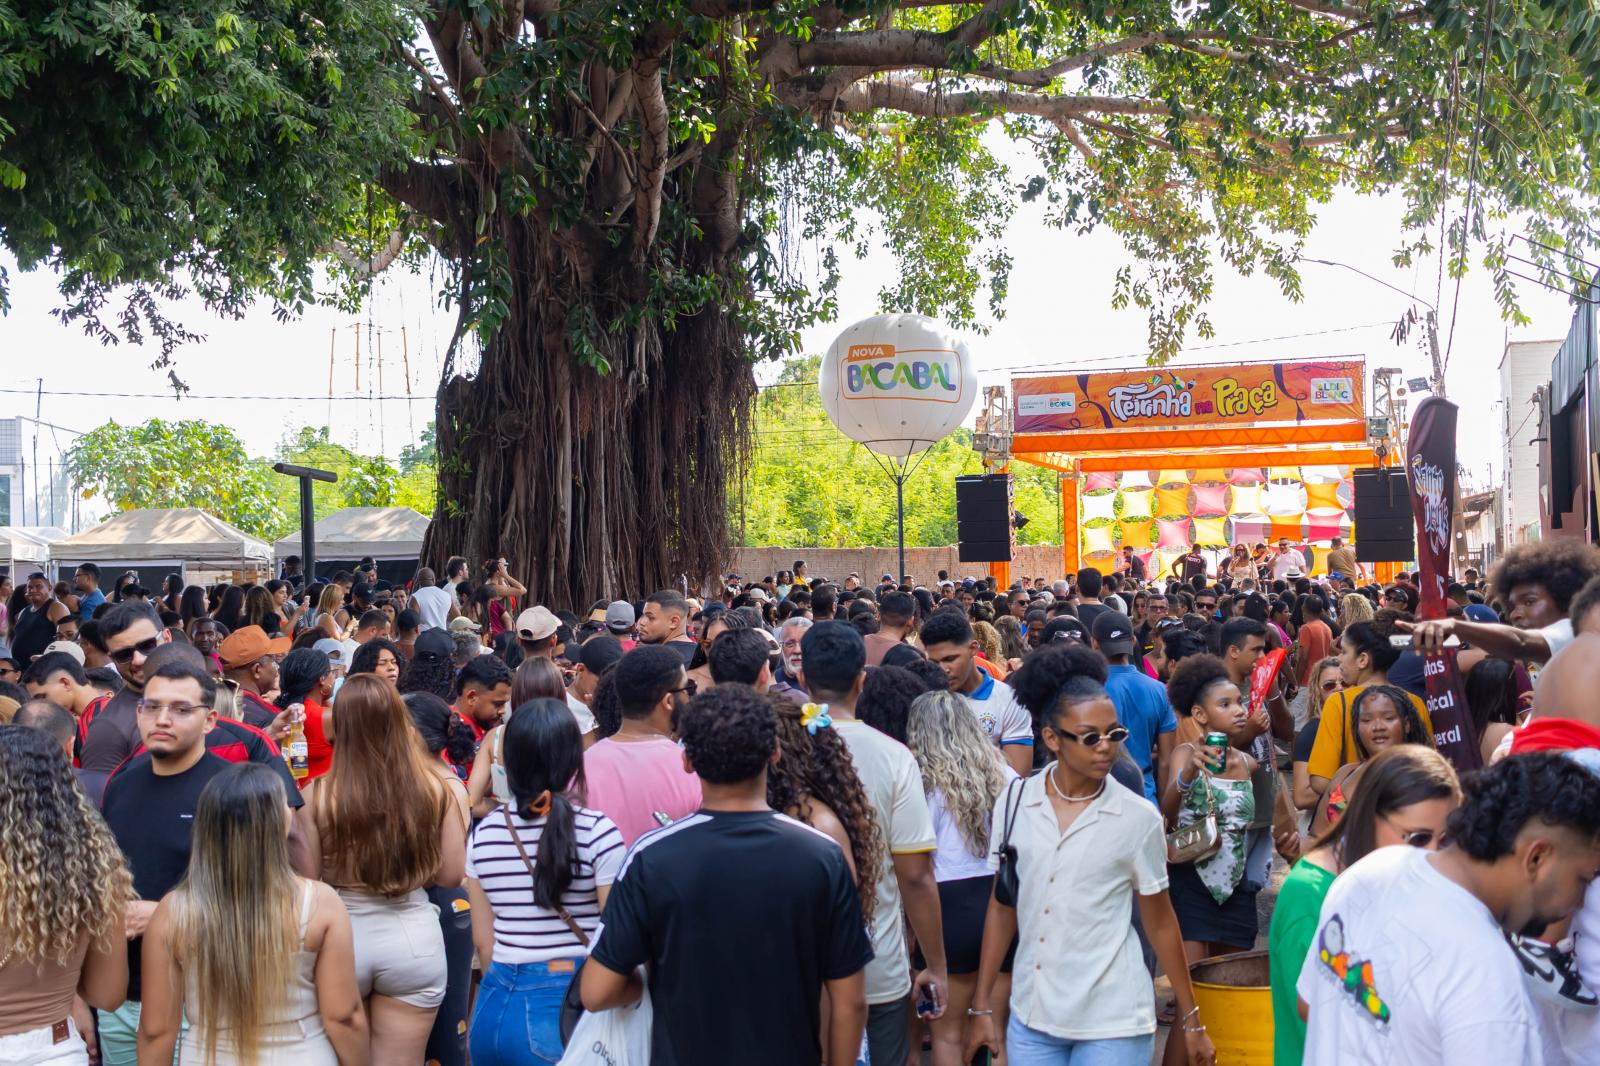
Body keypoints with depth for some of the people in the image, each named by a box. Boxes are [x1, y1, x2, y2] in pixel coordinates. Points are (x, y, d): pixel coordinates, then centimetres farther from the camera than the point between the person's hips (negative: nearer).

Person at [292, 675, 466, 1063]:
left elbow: (306, 882, -7)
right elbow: (452, 874, -2)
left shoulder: (318, 795, -13)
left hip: (339, 940, -1)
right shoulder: (433, 788, -8)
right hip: (413, 938, 1)